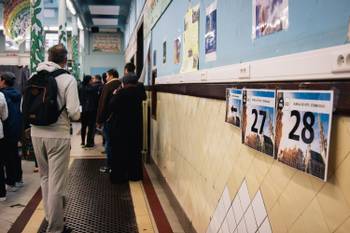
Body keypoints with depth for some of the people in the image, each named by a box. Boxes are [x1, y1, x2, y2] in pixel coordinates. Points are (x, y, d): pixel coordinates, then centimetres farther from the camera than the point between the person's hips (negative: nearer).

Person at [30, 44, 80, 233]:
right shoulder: (67, 79, -11)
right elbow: (74, 112, -17)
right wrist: (78, 113, 5)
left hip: (36, 134, 5)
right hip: (58, 135, -5)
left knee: (45, 178, 21)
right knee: (56, 183, 3)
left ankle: (50, 218, 36)